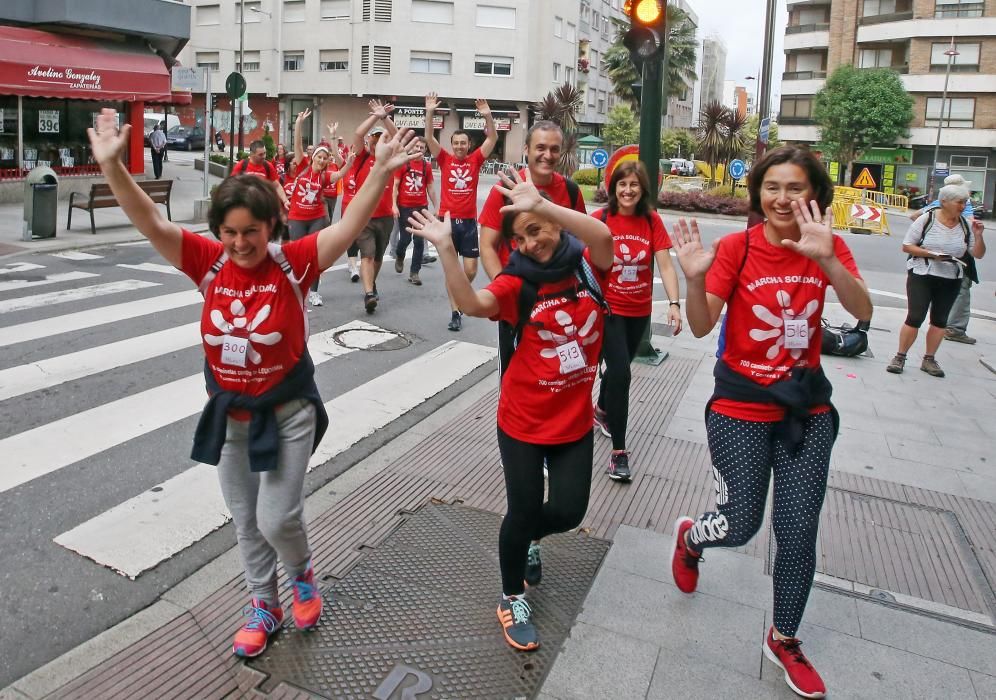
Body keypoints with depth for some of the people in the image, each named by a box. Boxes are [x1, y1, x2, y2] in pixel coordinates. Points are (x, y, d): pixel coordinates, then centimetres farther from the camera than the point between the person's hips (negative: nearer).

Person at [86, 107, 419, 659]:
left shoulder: (294, 262, -16)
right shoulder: (208, 262, -8)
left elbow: (349, 228, -25)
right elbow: (151, 224, -15)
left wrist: (380, 172, -36)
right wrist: (111, 164, -27)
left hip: (287, 412, -4)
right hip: (229, 413, 4)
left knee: (277, 519, 0)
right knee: (245, 520, 17)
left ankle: (302, 574, 35)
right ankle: (264, 603, 38)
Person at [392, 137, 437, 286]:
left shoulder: (427, 166, 6)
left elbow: (430, 188, 13)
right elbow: (395, 185, -2)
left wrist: (436, 207, 10)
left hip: (421, 207, 2)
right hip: (404, 207, -2)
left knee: (419, 241, 0)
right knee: (405, 238, 2)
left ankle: (414, 272, 8)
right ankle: (399, 257, 35)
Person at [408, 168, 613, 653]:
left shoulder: (588, 267, -5)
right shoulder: (518, 281, -10)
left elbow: (603, 236, -28)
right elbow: (472, 303, -28)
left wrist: (540, 205, -38)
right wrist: (446, 247, -38)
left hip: (574, 418, 2)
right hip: (523, 419, -2)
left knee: (568, 511, 10)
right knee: (524, 509, 7)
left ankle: (524, 538, 46)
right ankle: (511, 600, 32)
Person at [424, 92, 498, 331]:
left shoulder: (476, 160, 5)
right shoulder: (445, 159, 4)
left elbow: (493, 138, -2)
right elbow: (429, 137, -5)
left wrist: (487, 116, -16)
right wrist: (430, 112, -16)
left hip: (469, 222, 1)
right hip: (447, 220, -1)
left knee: (470, 270, 0)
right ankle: (455, 312, 9)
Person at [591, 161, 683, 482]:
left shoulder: (652, 220, -3)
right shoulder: (600, 219, -12)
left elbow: (665, 265, -8)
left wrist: (674, 303, -18)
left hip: (640, 310, 4)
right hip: (608, 308, -4)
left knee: (619, 367, 20)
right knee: (621, 374, -11)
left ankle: (601, 410, 51)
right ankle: (618, 451, -1)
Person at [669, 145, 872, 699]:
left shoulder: (829, 247, -4)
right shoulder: (736, 247, -11)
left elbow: (863, 311, -21)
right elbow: (702, 327, -17)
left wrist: (824, 258, -37)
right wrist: (694, 279, -36)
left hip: (807, 405, 3)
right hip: (742, 405, -2)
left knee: (799, 531, 6)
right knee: (741, 526, 2)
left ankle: (784, 640, 29)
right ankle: (689, 537, 40)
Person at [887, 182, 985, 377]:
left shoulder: (966, 225, 2)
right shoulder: (927, 219, -7)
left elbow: (978, 254, 4)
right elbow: (906, 246, -6)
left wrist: (978, 235, -12)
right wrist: (930, 254, -18)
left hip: (951, 281, 4)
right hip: (921, 276, -4)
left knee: (940, 320, 9)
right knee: (915, 317, -6)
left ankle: (929, 359, 20)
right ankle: (900, 357, 5)